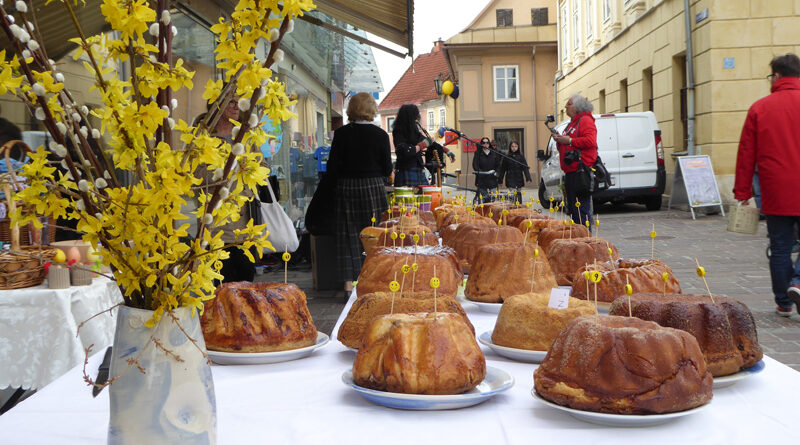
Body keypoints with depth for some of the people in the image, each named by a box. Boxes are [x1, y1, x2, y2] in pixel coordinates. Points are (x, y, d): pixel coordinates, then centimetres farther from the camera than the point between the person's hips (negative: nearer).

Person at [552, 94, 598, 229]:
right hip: (570, 172, 10)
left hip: (581, 171, -10)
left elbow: (590, 141, -21)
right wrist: (560, 140, 11)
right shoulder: (572, 123, 24)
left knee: (582, 208, -10)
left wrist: (569, 140, -15)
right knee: (572, 208, 13)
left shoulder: (586, 121, -6)